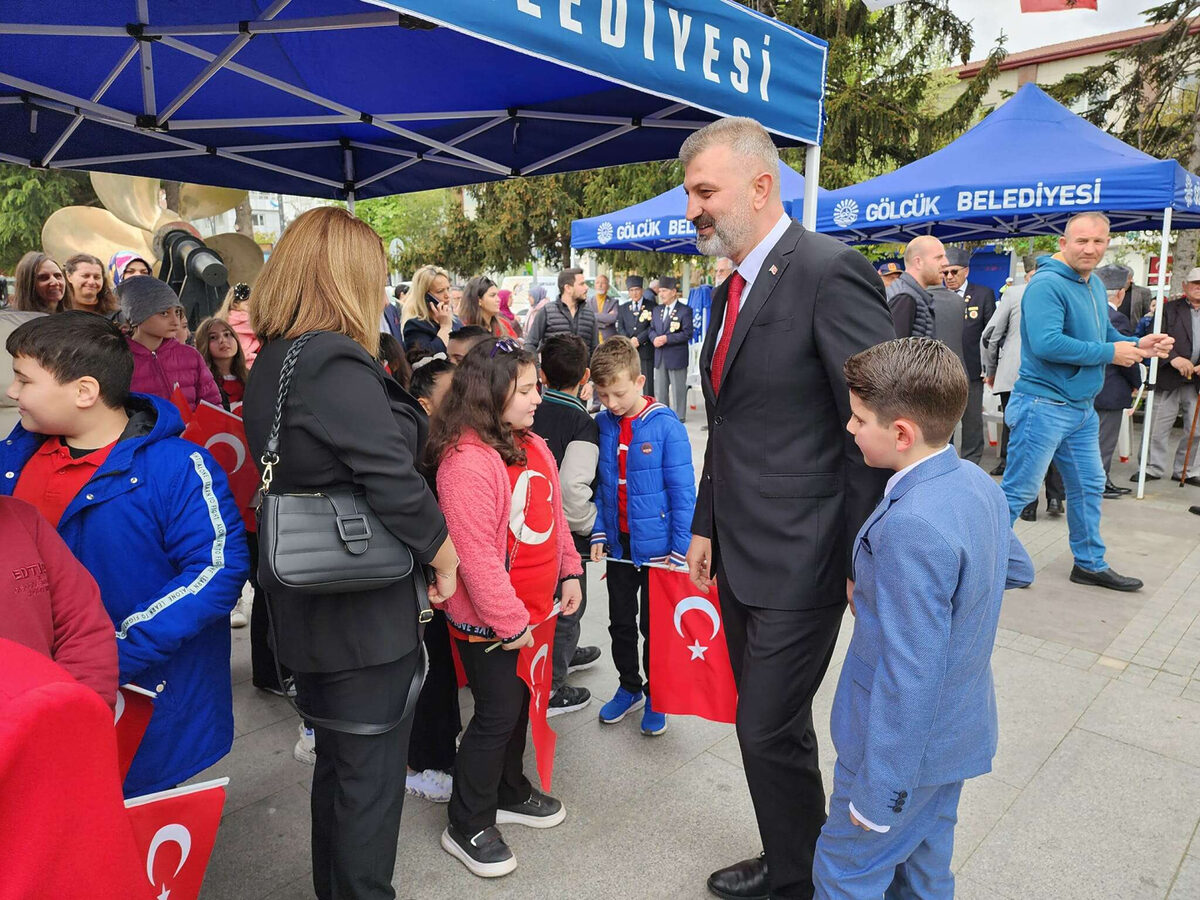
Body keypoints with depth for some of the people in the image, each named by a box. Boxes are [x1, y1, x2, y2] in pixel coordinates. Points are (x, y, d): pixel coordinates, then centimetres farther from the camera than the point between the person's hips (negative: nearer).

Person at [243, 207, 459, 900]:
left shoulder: (271, 364, 8)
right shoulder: (338, 366, -21)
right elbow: (395, 482, -23)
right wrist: (444, 558, -9)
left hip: (308, 609, 9)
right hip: (367, 613, -9)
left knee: (336, 763, 25)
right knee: (372, 772, 9)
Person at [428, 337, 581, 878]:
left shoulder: (532, 445, 5)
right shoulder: (466, 459, -24)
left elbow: (554, 516, 14)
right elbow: (475, 553, -25)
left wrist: (568, 572, 11)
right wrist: (508, 621, -20)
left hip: (532, 610, 8)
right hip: (488, 622, -8)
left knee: (518, 703, 22)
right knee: (497, 713, 4)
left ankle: (509, 792, 43)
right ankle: (467, 826, 25)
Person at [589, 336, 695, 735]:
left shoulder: (666, 426, -16)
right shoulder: (602, 425, -2)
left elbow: (682, 490, -14)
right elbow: (599, 484, 5)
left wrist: (681, 549, -14)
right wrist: (599, 533, -2)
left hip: (657, 546, -4)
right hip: (618, 544, 4)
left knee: (654, 625, 12)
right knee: (620, 621, 18)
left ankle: (655, 696, 32)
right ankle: (629, 687, 39)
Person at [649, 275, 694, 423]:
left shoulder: (685, 310, -7)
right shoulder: (657, 310, 14)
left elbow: (687, 333, -14)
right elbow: (652, 329, 17)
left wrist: (666, 338, -20)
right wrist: (654, 338, -7)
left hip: (676, 357, -6)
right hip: (660, 357, 6)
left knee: (678, 389, 2)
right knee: (659, 389, 11)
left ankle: (679, 416, 11)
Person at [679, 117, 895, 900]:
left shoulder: (831, 270, -15)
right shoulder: (731, 290, 13)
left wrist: (868, 560, -15)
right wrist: (706, 527, 16)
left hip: (799, 558, -8)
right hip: (739, 554, 9)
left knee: (773, 728, 3)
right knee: (762, 722, 19)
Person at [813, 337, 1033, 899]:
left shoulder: (912, 527, -32)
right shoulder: (978, 483, -3)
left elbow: (910, 676, -30)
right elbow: (1018, 570, 16)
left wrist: (878, 792, -20)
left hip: (906, 743, -8)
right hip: (961, 731, 9)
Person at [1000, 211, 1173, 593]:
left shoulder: (1094, 285, 11)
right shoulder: (1047, 285, -18)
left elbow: (1104, 333, 23)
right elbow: (1045, 343, -30)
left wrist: (1137, 346, 1)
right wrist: (1110, 353, -20)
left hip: (1083, 407, 9)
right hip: (1043, 405, -9)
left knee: (1088, 487, 18)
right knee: (1018, 490, -3)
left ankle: (1090, 564, 33)